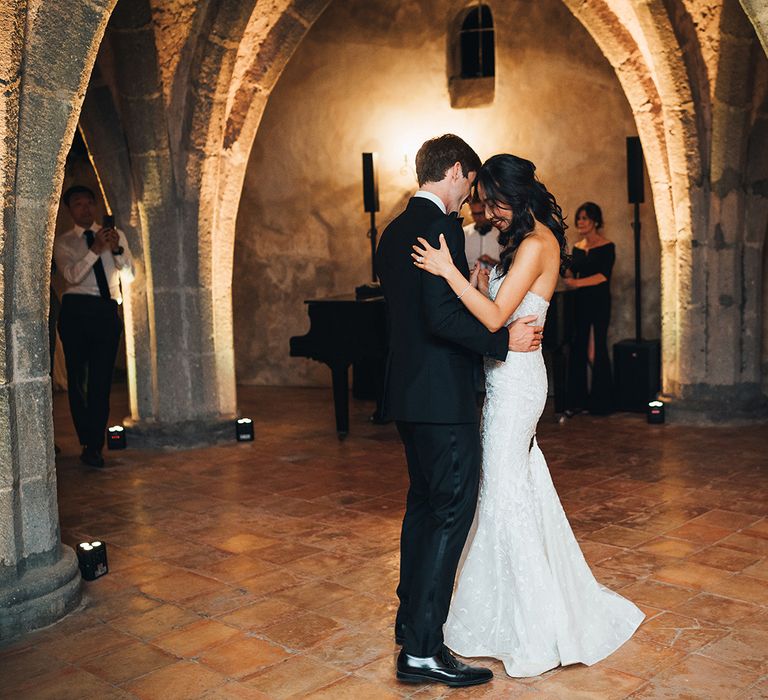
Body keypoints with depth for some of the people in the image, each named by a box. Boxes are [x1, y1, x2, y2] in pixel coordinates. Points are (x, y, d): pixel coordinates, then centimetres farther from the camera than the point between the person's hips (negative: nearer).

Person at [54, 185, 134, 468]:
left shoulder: (116, 235, 14)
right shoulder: (63, 242, 8)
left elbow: (129, 275, 7)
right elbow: (72, 275, -9)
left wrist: (116, 249, -10)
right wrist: (96, 249, -19)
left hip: (107, 311, 1)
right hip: (76, 310, -1)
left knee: (101, 379, -1)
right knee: (78, 378, 1)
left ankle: (94, 447, 5)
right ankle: (90, 443, 12)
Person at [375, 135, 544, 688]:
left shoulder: (395, 231, 14)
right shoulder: (440, 226, -16)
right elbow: (443, 317, -24)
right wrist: (504, 340, -14)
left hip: (408, 391, 10)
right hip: (442, 394, -10)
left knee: (424, 503, 20)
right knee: (452, 511, -4)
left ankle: (412, 618, 32)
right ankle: (422, 650, 0)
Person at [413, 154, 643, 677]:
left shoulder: (536, 243, -17)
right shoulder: (531, 240, 14)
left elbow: (494, 317, -24)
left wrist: (449, 270, -24)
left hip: (514, 381, -10)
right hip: (508, 378, 10)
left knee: (503, 495, -2)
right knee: (522, 488, 17)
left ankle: (531, 630, 12)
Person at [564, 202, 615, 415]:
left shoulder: (607, 247, -5)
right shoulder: (577, 247, 12)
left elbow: (604, 275, -17)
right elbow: (571, 273, 11)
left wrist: (578, 282, -28)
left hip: (599, 302, -5)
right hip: (580, 302, 5)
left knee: (597, 350, -2)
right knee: (578, 349, 2)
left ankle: (601, 401, 8)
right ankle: (577, 400, 7)